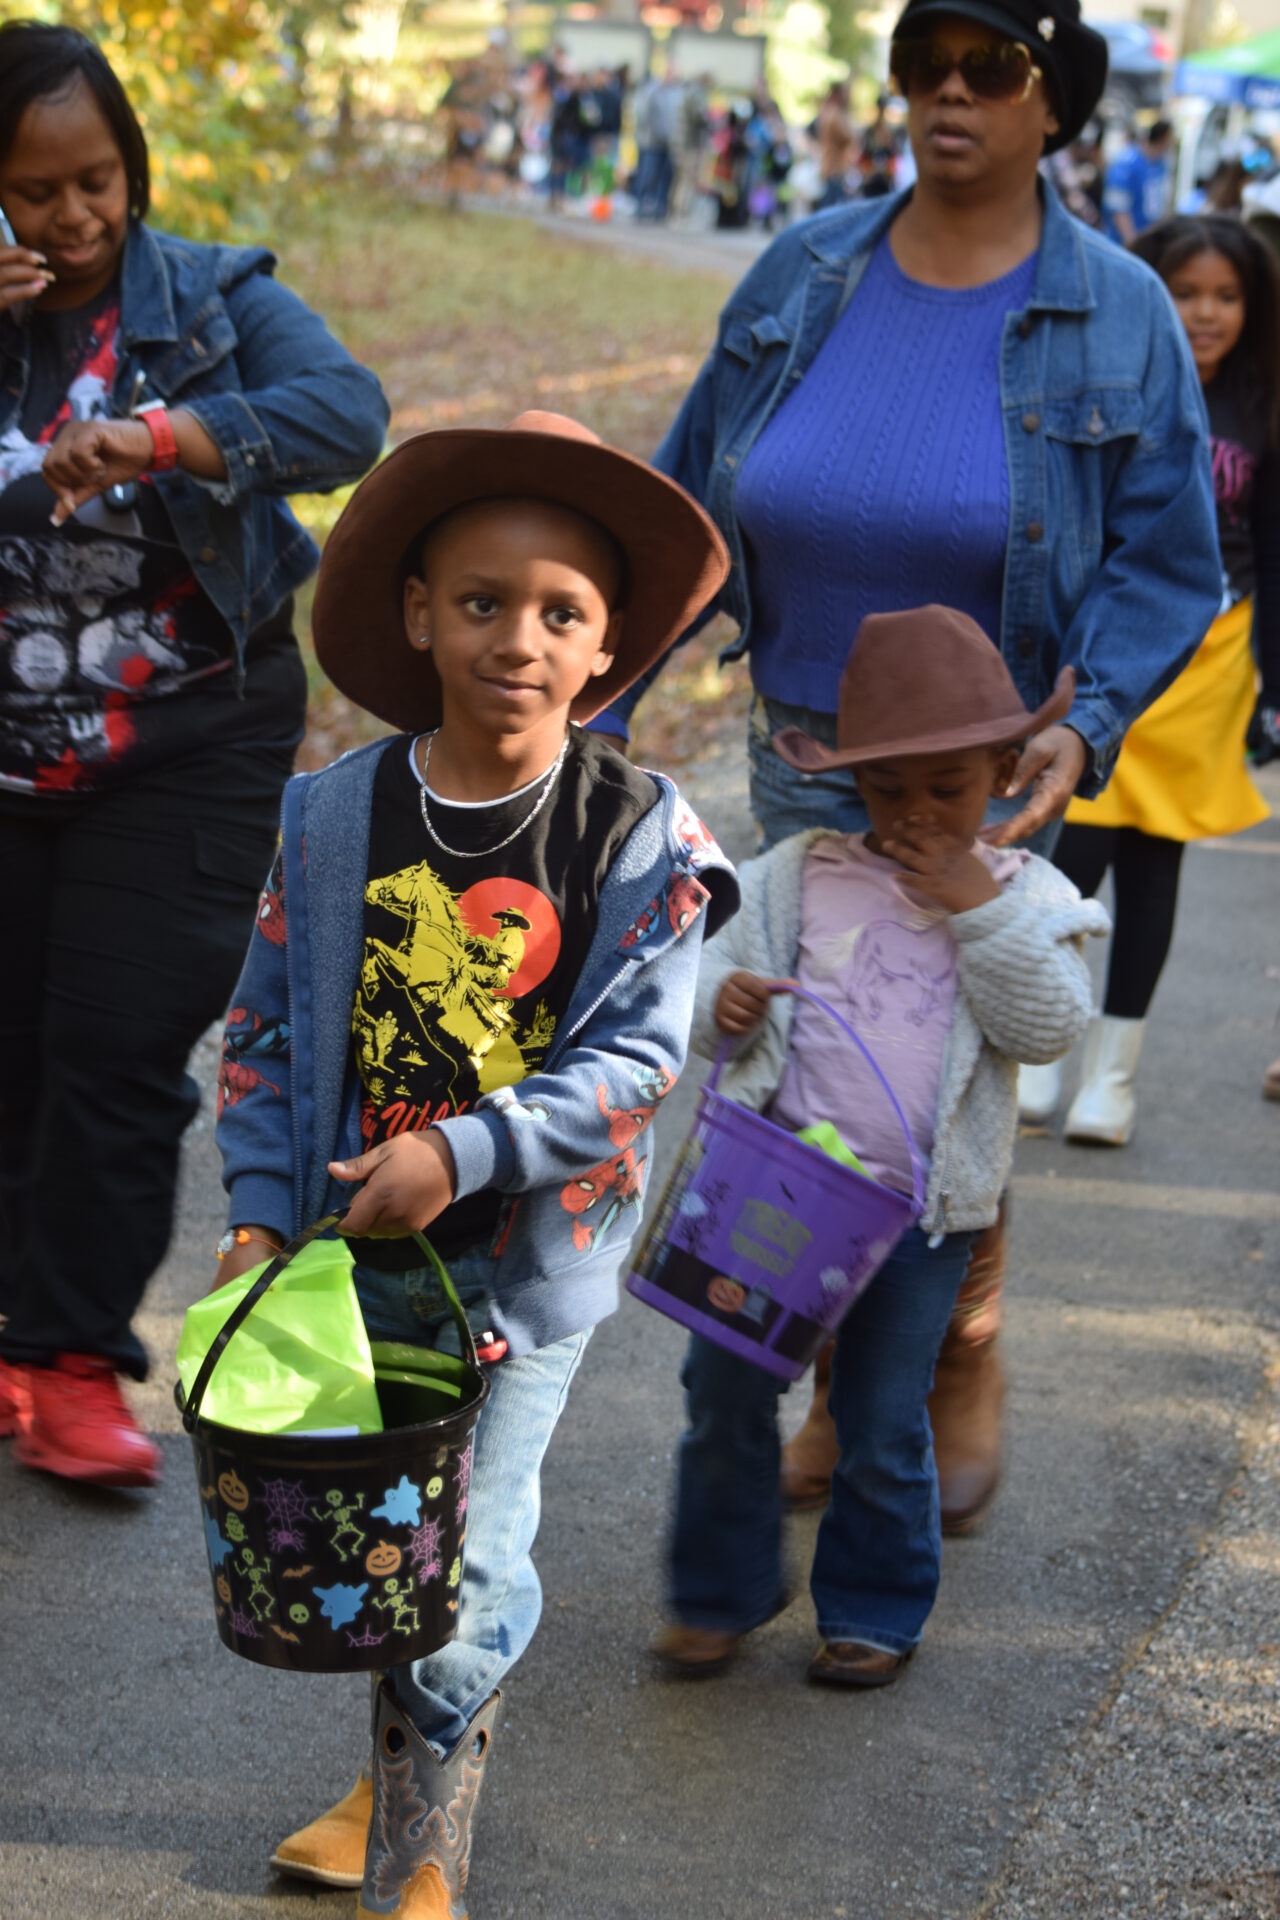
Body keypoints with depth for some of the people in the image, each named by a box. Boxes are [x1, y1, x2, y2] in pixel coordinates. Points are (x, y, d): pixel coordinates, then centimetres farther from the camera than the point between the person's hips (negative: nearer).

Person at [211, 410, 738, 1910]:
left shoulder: (636, 836, -11)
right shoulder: (336, 813, -4)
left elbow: (633, 1057, -13)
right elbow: (266, 1022, 2)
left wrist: (465, 1153, -23)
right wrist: (259, 1210, -5)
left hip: (525, 1265, -3)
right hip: (349, 1250, 3)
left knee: (465, 1571, -1)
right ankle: (398, 1766, 42)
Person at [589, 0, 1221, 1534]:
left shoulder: (1115, 315, -8)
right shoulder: (802, 279, 0)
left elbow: (1164, 562, -5)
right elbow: (692, 502, 8)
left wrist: (1087, 728, -21)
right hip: (799, 765, 3)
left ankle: (964, 1375, 26)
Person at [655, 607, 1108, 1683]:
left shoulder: (1027, 899, 2)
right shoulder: (799, 877, 3)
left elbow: (1049, 1029, -9)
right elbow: (723, 971, 7)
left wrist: (977, 908, -15)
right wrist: (720, 1001, -16)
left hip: (921, 1209, -1)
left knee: (884, 1425, 7)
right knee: (726, 1388, 4)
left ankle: (876, 1609, 26)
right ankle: (722, 1591, 23)